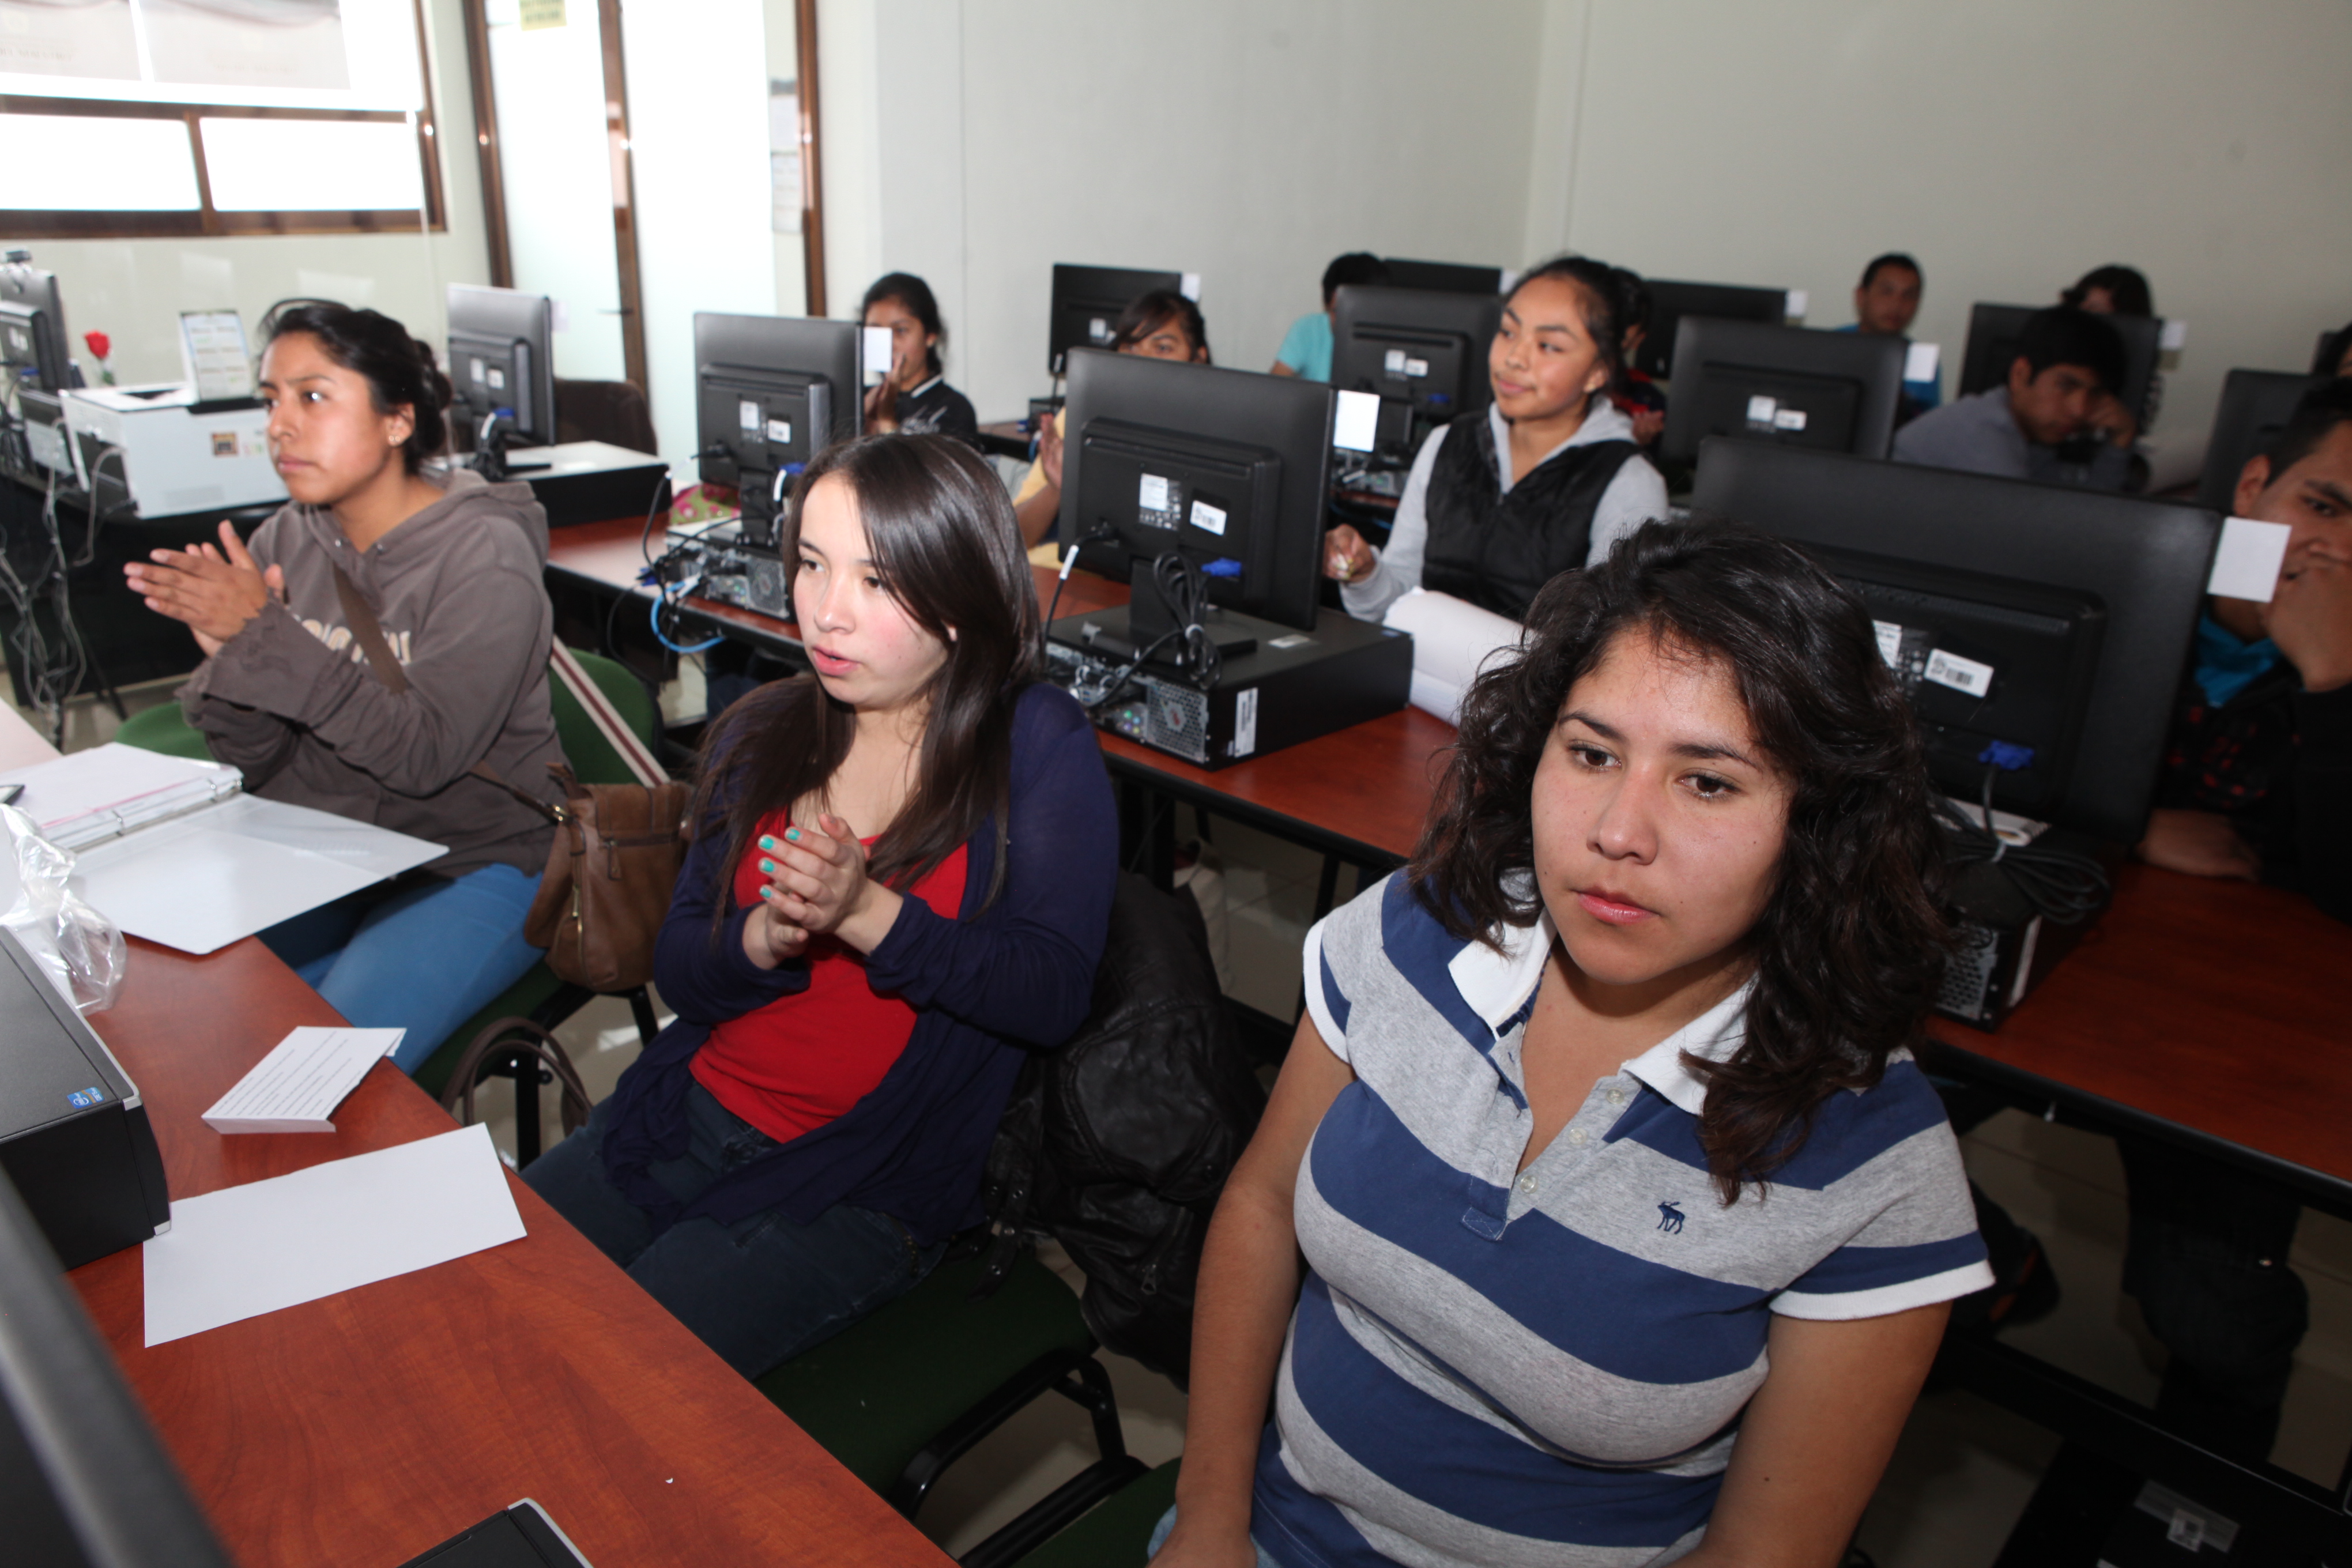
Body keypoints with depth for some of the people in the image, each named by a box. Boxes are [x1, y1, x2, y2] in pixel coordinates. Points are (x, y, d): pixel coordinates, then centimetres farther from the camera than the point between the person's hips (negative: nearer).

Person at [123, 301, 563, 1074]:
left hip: (472, 862, -5)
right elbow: (260, 764, 4)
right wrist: (228, 658, -16)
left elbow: (424, 754, -22)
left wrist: (266, 637, -24)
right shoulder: (283, 543, 4)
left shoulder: (485, 556, -13)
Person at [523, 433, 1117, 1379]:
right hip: (691, 1113, 6)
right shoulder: (761, 733, 5)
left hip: (864, 1190, -5)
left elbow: (1054, 995, -17)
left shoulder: (1036, 749, -11)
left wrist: (867, 913, -27)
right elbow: (677, 969, 4)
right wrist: (765, 939, -19)